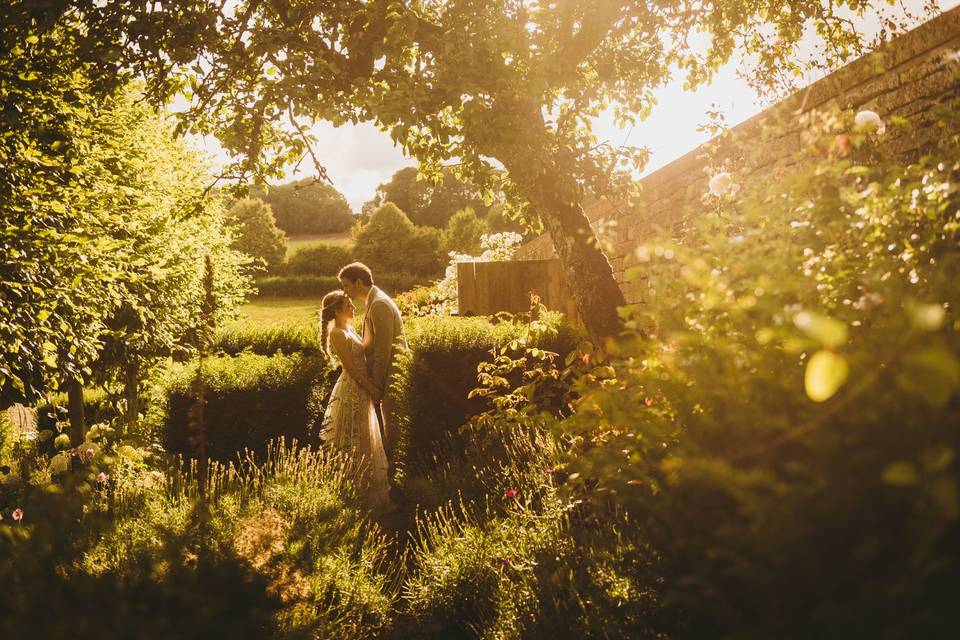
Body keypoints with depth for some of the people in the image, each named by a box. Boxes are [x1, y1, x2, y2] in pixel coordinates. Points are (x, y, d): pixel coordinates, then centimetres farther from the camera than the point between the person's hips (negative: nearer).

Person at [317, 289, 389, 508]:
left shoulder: (349, 329, 11)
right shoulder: (337, 333, -17)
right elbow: (350, 367, -19)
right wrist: (372, 388, -17)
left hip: (362, 388, 10)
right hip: (353, 390, -10)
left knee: (366, 439, 17)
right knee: (357, 442, -1)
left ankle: (370, 486, 28)